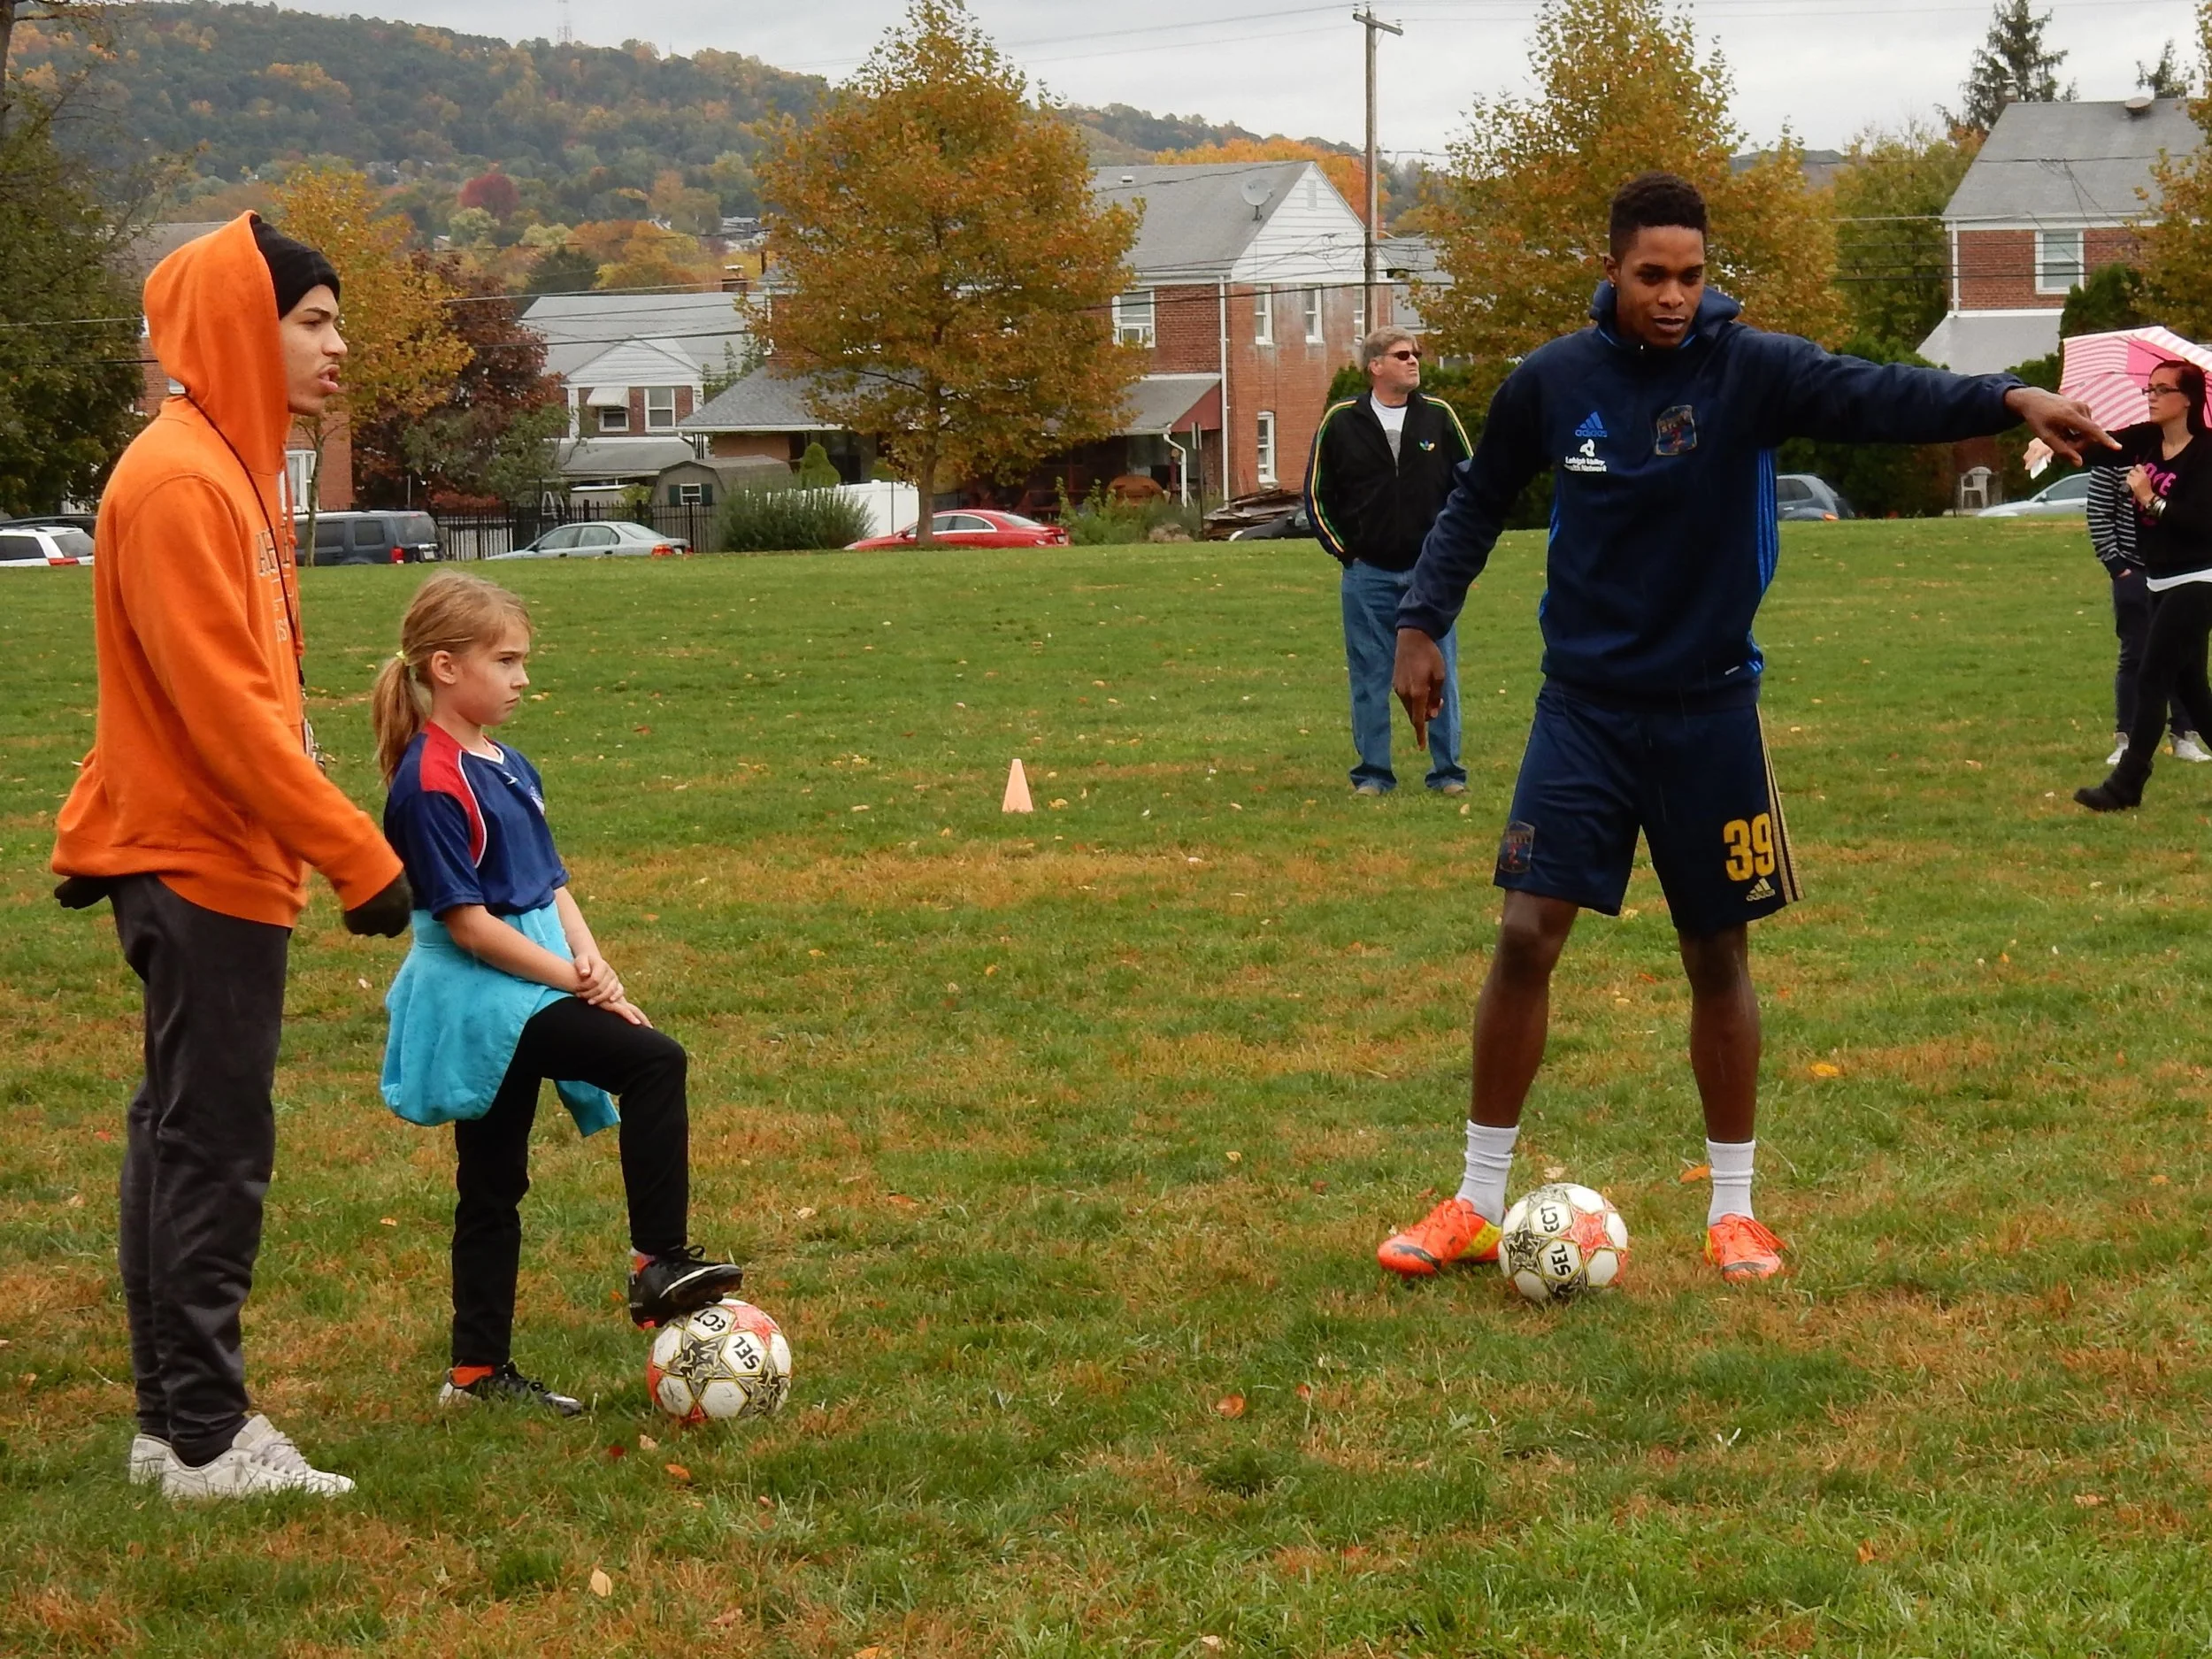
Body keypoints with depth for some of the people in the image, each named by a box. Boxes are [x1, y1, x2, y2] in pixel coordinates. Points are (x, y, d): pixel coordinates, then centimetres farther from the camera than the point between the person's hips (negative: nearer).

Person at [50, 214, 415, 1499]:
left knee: (186, 1138, 12)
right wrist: (360, 856, -19)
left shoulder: (230, 468, 14)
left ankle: (176, 1419, 18)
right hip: (205, 866, -10)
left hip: (206, 864, 10)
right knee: (215, 1146, -5)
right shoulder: (181, 481, -17)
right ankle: (206, 1438, 0)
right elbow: (222, 707, -21)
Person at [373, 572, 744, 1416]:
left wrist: (592, 962, -5)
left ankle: (479, 1372, 19)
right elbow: (468, 923, -18)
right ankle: (659, 1263, -18)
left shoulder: (508, 768, 13)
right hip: (476, 996, -10)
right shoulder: (431, 784, -16)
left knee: (493, 1187, 13)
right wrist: (572, 979, -17)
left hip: (517, 998, 10)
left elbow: (553, 885, 13)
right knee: (652, 1061, -20)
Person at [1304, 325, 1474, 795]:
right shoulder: (1340, 422, -1)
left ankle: (1447, 771, 9)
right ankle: (1373, 772, 12)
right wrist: (1343, 550, 3)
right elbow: (1317, 493, 8)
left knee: (1440, 674, 2)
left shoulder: (1439, 417, 2)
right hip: (1368, 575, 0)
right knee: (1370, 679, 4)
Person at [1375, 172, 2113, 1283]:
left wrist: (2008, 399, -44)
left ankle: (1734, 1210, 21)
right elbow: (1477, 503, 12)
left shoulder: (1749, 369, -11)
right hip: (1584, 704, 1)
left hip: (1708, 711, -1)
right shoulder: (1551, 381, -4)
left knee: (1718, 957, 7)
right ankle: (1476, 1206, 6)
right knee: (1526, 939, -6)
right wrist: (1421, 623, 3)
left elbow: (1877, 397, -28)